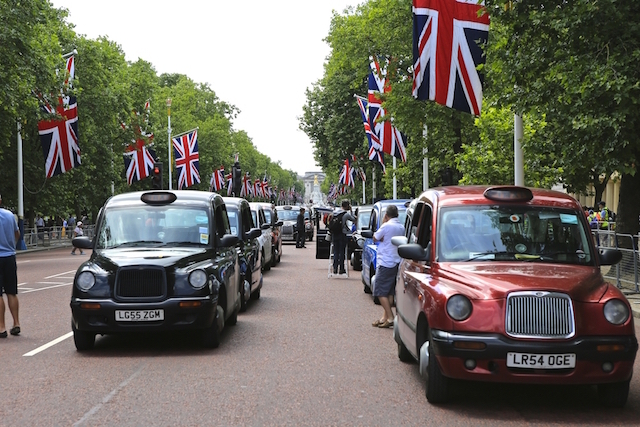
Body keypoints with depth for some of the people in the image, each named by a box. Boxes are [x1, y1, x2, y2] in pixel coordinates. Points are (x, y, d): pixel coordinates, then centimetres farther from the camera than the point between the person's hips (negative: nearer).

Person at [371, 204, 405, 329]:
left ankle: (390, 317, -10)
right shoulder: (401, 227, 10)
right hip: (396, 262, 8)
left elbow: (375, 238, -1)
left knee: (380, 292, -3)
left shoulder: (386, 226, -14)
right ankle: (385, 317, 15)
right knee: (389, 292, 12)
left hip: (385, 263, -8)